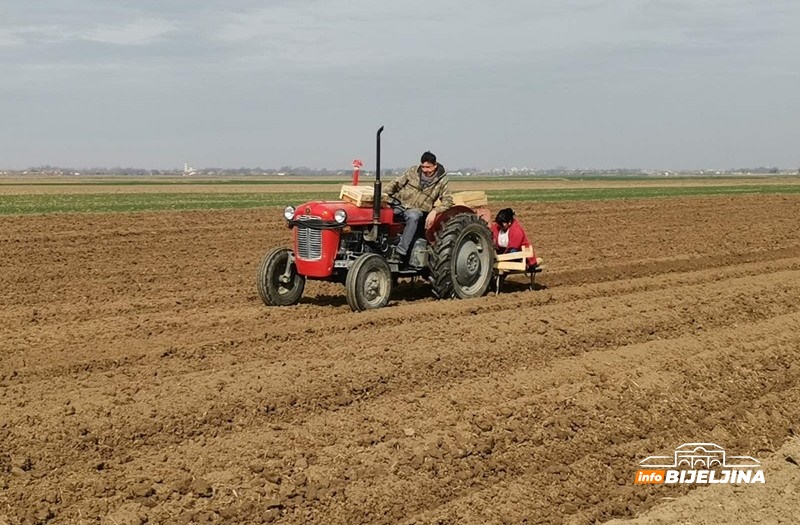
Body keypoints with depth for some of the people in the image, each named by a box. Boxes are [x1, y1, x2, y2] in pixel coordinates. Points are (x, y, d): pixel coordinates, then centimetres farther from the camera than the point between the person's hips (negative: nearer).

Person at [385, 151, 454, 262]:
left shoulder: (441, 181, 2)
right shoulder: (413, 171, 7)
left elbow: (448, 201, 1)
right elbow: (397, 183, 13)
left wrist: (435, 211, -16)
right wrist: (385, 194, -3)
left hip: (418, 210, -3)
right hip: (400, 204, 3)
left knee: (412, 217, -38)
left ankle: (399, 252, -39)